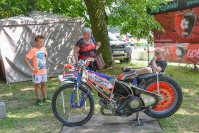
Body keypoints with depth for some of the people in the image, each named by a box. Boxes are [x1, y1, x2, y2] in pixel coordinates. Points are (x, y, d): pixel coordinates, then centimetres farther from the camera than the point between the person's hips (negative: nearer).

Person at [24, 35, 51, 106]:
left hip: (44, 71, 6)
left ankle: (45, 98, 27)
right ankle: (39, 100, 16)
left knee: (43, 84, 15)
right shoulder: (33, 51, -17)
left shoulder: (44, 49, 1)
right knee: (37, 85, 6)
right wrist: (32, 68, -18)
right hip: (37, 72, -6)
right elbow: (26, 59, -19)